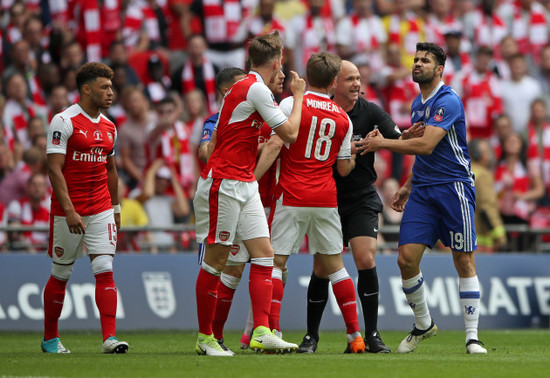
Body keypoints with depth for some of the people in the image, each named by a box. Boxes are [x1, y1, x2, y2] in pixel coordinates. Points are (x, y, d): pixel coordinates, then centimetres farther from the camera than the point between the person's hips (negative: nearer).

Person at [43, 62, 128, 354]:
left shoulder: (109, 127, 10)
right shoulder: (64, 122, -11)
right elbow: (54, 169, -16)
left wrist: (116, 208, 19)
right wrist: (69, 211, -23)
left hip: (101, 211, 5)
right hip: (67, 213, -5)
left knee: (104, 270, -8)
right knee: (61, 275, 6)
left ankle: (109, 338, -14)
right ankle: (50, 338, 20)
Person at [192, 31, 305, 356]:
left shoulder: (244, 87, 15)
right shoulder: (257, 89, -15)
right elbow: (290, 134, -11)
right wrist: (299, 96, 1)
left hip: (245, 185, 10)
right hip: (224, 184, -10)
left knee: (264, 253, 1)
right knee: (216, 259, -2)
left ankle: (262, 332, -5)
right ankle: (205, 337, 4)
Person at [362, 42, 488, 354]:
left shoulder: (448, 101, -12)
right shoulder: (418, 104, 16)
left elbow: (426, 145, -21)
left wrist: (382, 143, -14)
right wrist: (408, 186, 21)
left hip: (453, 187, -7)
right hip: (422, 191, 7)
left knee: (464, 261, -5)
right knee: (407, 258, -4)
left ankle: (472, 337, 0)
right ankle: (423, 325, 14)